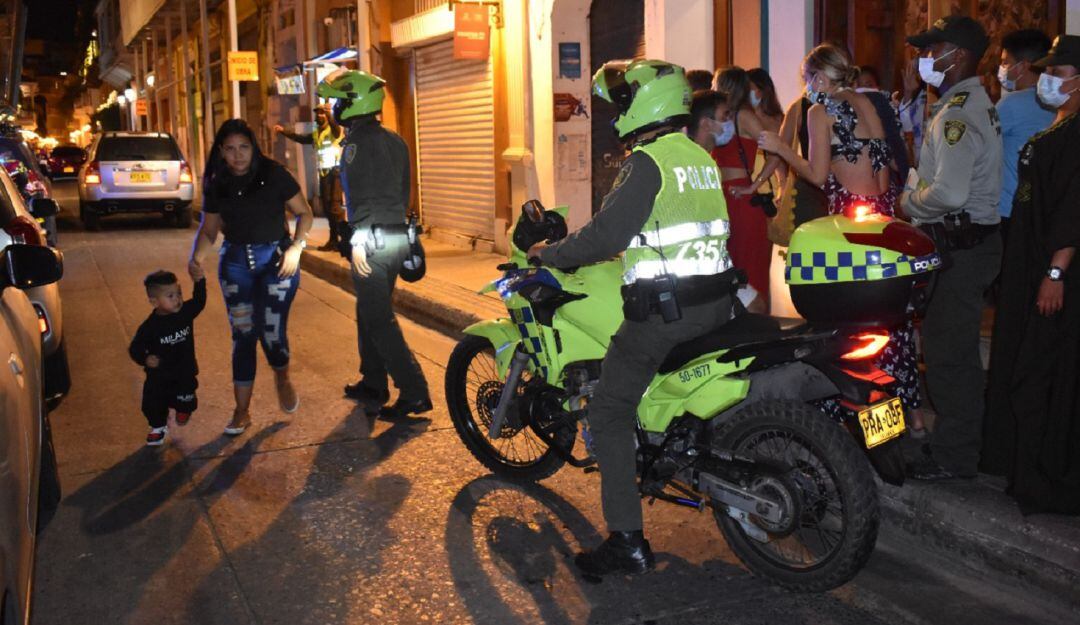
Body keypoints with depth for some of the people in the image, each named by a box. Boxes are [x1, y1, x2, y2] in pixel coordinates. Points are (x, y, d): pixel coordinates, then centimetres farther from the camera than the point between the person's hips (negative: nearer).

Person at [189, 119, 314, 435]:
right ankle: (242, 412, 12)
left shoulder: (274, 174, -8)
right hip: (236, 262, 3)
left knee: (272, 332, -9)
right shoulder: (216, 185, 3)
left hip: (276, 257, -3)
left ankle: (283, 379, 27)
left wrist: (295, 247, -15)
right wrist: (197, 257, -11)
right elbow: (209, 229, 8)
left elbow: (304, 213, -2)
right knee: (243, 335, 2)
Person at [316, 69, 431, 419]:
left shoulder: (356, 143, -11)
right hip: (398, 235, 9)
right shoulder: (395, 141, 15)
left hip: (372, 237, -9)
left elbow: (360, 193, -21)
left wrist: (358, 239, -22)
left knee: (379, 321, -6)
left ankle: (414, 393, -8)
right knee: (370, 312, 20)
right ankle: (372, 384, 28)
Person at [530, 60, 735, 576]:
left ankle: (627, 542, -1)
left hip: (662, 310, -9)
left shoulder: (647, 161, -13)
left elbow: (608, 233, -19)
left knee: (609, 413, -1)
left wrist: (550, 254, -5)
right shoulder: (702, 157, 14)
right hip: (715, 298, 9)